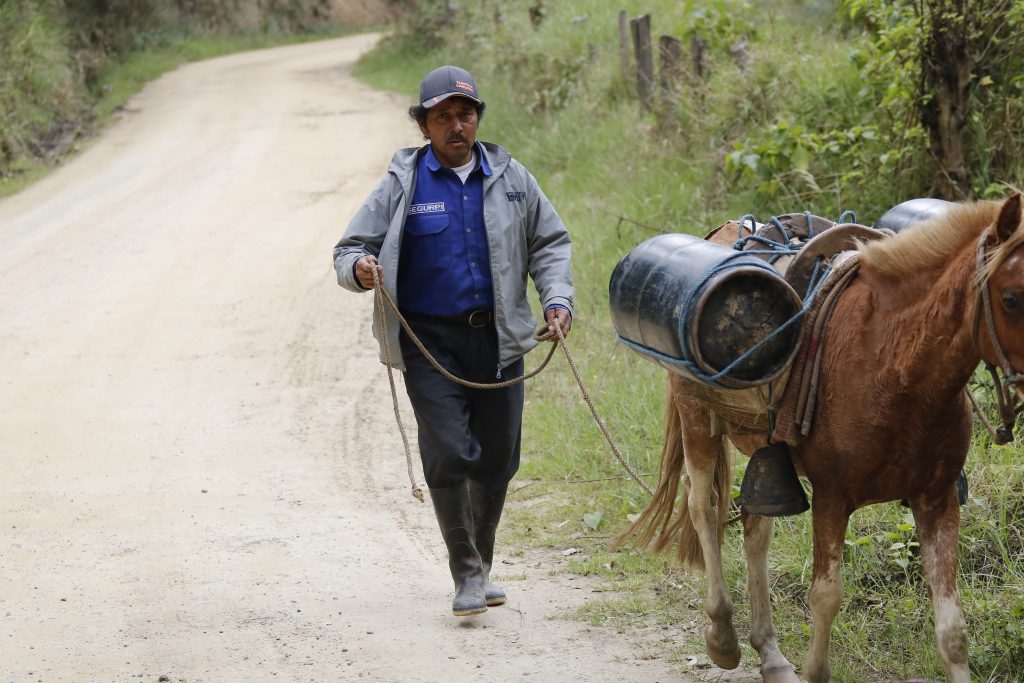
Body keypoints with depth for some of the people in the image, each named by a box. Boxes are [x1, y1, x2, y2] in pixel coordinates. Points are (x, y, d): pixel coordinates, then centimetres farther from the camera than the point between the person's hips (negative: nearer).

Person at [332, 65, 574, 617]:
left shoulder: (510, 178, 6)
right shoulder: (401, 185, 0)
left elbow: (549, 243, 14)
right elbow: (349, 250, 2)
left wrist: (557, 299, -1)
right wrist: (358, 267, -22)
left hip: (497, 338, 3)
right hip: (430, 341, -3)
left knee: (497, 458, 8)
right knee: (448, 455, -12)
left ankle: (482, 563, 28)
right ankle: (467, 575, 0)